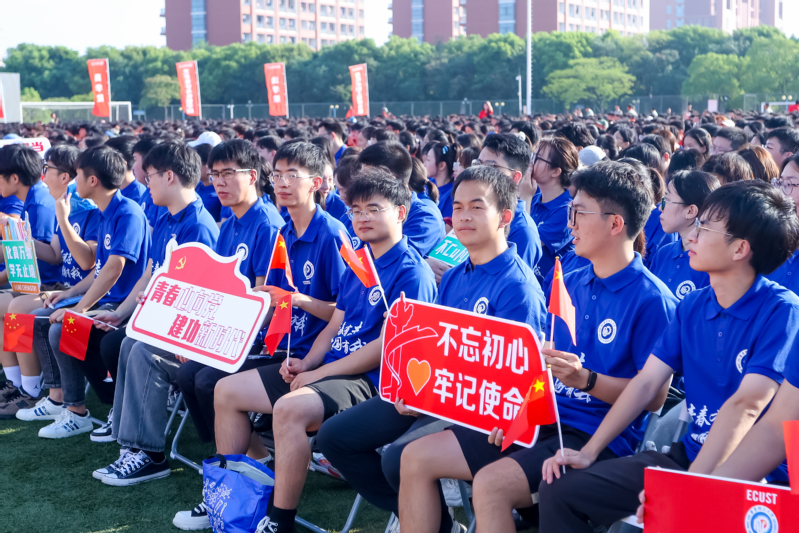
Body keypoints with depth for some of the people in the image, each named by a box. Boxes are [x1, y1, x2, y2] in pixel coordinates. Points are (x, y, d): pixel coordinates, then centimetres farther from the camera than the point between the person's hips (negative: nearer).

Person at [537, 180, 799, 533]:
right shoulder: (693, 306, 7)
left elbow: (745, 406, -23)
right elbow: (645, 383, 6)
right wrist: (589, 452, -1)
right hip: (689, 454, 7)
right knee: (559, 490, -3)